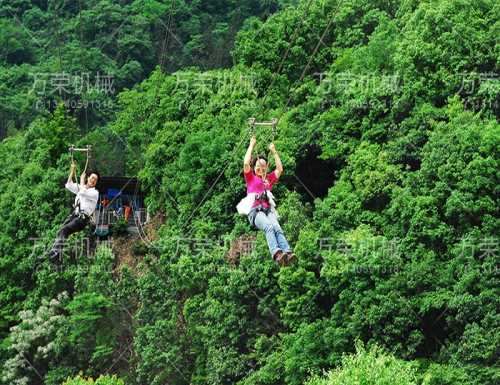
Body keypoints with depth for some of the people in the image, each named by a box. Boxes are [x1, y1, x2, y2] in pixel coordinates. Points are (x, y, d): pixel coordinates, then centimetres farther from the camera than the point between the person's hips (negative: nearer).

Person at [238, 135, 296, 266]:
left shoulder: (269, 179, 31)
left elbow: (280, 169, 24)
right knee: (269, 227, -35)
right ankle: (277, 253, -60)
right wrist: (251, 145, 13)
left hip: (268, 210, 3)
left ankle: (287, 252, -56)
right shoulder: (250, 178, 21)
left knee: (277, 227, -30)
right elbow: (246, 163, 7)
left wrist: (274, 151, 28)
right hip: (255, 211, -3)